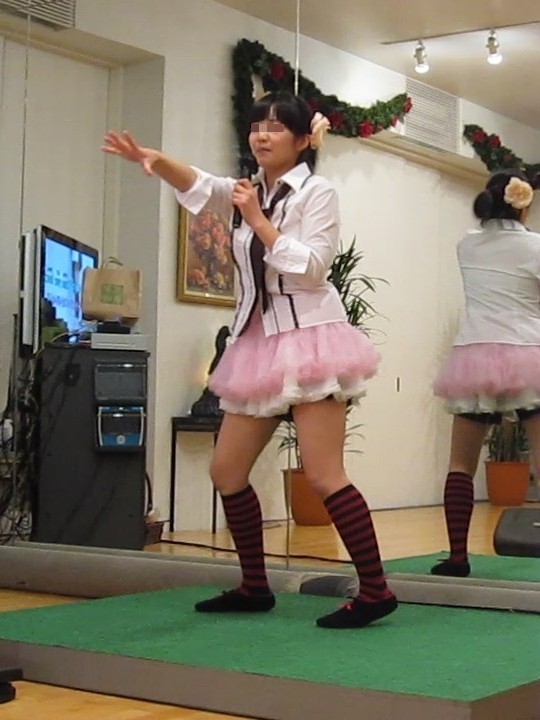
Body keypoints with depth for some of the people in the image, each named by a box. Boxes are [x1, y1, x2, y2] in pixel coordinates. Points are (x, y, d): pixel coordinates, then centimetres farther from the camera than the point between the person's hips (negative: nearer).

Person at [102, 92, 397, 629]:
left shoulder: (317, 191, -3)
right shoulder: (249, 190, 15)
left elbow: (312, 267, -15)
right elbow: (200, 186, -6)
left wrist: (259, 220, -17)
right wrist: (154, 161, -25)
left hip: (308, 337, -7)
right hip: (258, 344, 8)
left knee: (322, 475, -12)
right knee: (225, 470, 7)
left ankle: (375, 591, -5)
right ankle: (254, 588, 18)